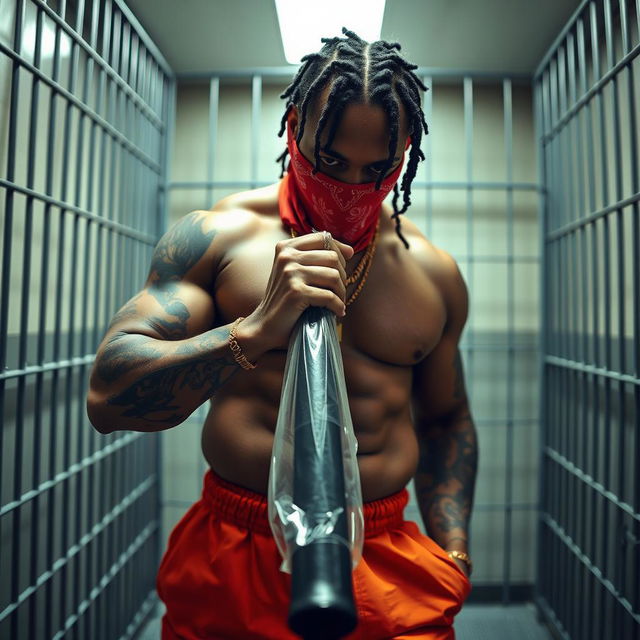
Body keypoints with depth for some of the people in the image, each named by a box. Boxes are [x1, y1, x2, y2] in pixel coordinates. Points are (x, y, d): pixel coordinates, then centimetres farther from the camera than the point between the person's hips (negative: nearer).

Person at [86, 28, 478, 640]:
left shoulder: (435, 273, 1)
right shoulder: (216, 235, -8)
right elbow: (106, 397, -15)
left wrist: (454, 550, 2)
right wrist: (256, 331, -29)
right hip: (229, 565, 0)